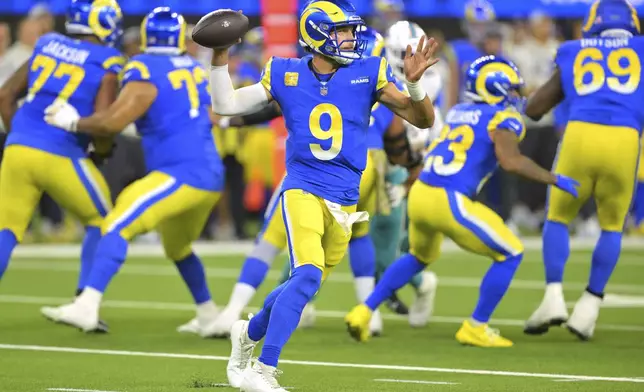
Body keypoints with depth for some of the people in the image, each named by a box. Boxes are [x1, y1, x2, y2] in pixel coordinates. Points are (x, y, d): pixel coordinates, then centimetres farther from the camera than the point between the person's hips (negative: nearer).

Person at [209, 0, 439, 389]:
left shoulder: (368, 74, 3)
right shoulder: (286, 75, 3)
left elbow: (424, 119, 2)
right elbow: (226, 105, 9)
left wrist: (415, 82, -17)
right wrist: (220, 62, -3)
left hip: (344, 202, 3)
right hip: (303, 190, -3)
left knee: (304, 283, 14)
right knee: (308, 276, -24)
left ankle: (249, 332, 42)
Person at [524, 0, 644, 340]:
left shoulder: (573, 54, 24)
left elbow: (533, 109, 29)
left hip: (580, 134, 0)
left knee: (558, 217, 20)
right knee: (612, 226, 20)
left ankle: (554, 297, 4)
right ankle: (588, 307, 12)